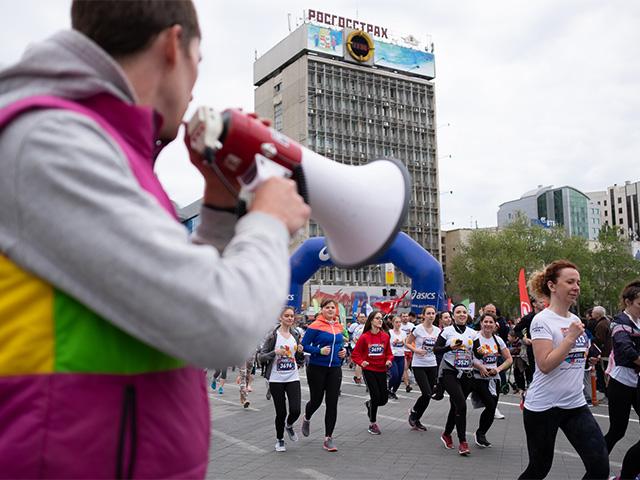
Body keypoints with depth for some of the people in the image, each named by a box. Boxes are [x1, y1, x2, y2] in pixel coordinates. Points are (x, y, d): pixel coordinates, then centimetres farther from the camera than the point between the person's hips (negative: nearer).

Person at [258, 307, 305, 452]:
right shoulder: (273, 336, -5)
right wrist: (275, 352, -22)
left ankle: (289, 425, 28)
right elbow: (261, 357, -7)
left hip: (293, 378, 3)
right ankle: (279, 440, 28)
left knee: (295, 411, -7)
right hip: (276, 379, -3)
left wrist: (300, 352, -6)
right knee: (281, 413, 2)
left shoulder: (296, 335, 8)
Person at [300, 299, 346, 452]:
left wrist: (343, 351, 4)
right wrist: (319, 351, -22)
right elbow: (304, 345, -11)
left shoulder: (339, 326, 8)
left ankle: (328, 438, 10)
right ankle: (307, 419, 43)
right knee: (316, 400, 9)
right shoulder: (315, 326, -11)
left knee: (332, 403, 1)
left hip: (334, 369, 4)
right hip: (317, 368, -4)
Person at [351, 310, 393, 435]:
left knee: (384, 399, 4)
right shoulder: (364, 337, -10)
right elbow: (355, 354, -5)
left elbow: (389, 353, 9)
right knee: (376, 395, -8)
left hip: (381, 370, 4)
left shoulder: (385, 336, 0)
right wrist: (361, 362, -22)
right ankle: (372, 424, 13)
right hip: (369, 370, -4)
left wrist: (389, 360, -12)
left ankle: (369, 404, 39)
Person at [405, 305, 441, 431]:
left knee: (428, 395, 6)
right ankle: (413, 412, 15)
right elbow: (408, 343, -2)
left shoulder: (438, 331, 5)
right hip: (419, 365, -5)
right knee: (427, 394, -13)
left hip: (432, 365, 5)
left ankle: (416, 420, 23)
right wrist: (416, 350, -18)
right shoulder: (418, 329, -9)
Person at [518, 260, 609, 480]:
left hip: (576, 404, 7)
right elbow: (545, 365, -21)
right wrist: (571, 337, -22)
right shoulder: (542, 320, -14)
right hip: (543, 406, -6)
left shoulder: (575, 320, 9)